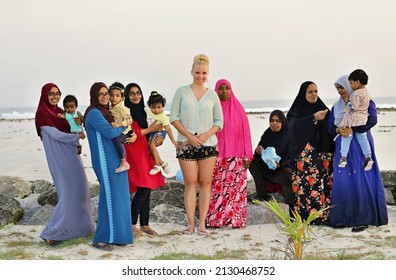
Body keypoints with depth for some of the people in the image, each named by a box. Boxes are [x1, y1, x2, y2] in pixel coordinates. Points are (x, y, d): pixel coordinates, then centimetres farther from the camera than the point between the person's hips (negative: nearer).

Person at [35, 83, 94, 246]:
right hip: (60, 158, -8)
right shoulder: (42, 114, -10)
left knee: (79, 190, 10)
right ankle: (50, 232, -4)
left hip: (70, 155, 8)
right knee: (68, 193, -10)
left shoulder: (60, 112, 14)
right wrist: (78, 136, -6)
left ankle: (77, 226, 20)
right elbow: (56, 135, -15)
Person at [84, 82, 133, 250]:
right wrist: (123, 127, -1)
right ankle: (101, 239, -1)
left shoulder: (105, 112, 18)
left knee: (119, 197, 10)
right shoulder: (94, 113, -10)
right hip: (105, 160, -9)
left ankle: (115, 235, 18)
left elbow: (116, 133, 18)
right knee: (110, 197, -7)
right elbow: (110, 132, -18)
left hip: (115, 159, 9)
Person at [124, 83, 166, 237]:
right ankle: (132, 224, -2)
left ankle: (144, 224, 13)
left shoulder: (141, 111, 19)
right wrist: (150, 129, -6)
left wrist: (157, 138, 4)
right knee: (142, 189, -12)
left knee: (147, 189, 6)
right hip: (133, 153, -8)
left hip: (144, 153, 8)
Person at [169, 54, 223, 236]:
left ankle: (202, 223, 5)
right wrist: (188, 135, -10)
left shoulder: (212, 95, 8)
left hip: (208, 144, 1)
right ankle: (190, 223, 2)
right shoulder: (181, 92, 4)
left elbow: (219, 121, 8)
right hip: (185, 144, -1)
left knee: (205, 183, 1)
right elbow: (173, 117, 1)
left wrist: (207, 134, -9)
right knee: (190, 182, -1)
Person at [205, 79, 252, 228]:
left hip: (236, 156, 1)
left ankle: (236, 219, 3)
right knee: (216, 188, -5)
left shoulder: (238, 108, 9)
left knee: (236, 187, -2)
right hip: (216, 155, -1)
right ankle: (214, 220, -1)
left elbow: (245, 132, 7)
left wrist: (247, 155, 1)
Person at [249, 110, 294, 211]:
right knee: (253, 163, -15)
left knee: (287, 173, -37)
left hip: (284, 167, -6)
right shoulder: (267, 134, 1)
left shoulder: (288, 135, -12)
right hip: (267, 167, 6)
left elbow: (291, 158, -14)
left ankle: (290, 206, -30)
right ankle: (262, 195, -12)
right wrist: (258, 151, -24)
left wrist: (280, 165, -33)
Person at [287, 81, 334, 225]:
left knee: (323, 184, -2)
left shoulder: (323, 109, 17)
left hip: (323, 154, 4)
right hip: (304, 155, -4)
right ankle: (303, 217, -7)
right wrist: (313, 118, -21)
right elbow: (294, 125, -14)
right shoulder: (296, 110, 5)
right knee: (306, 184, -11)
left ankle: (323, 215, 2)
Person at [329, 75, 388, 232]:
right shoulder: (336, 106, 15)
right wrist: (339, 130, -12)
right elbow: (330, 127, 11)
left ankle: (363, 219, -2)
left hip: (360, 147, -5)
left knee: (360, 181, -8)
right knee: (341, 182, 0)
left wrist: (352, 129, -24)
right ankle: (344, 217, 7)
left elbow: (372, 120, -16)